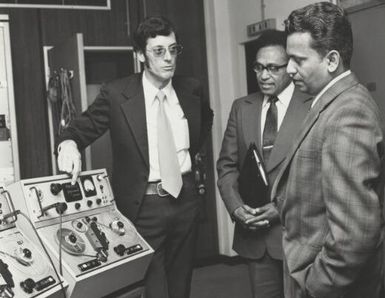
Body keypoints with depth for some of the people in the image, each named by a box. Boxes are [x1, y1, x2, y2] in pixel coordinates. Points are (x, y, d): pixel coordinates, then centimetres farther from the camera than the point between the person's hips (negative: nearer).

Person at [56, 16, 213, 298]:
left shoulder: (191, 89, 2)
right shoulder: (116, 94, -10)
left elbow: (206, 117, 23)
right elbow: (85, 126, -5)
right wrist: (69, 143, -27)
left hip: (186, 198, 4)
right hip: (144, 205, -4)